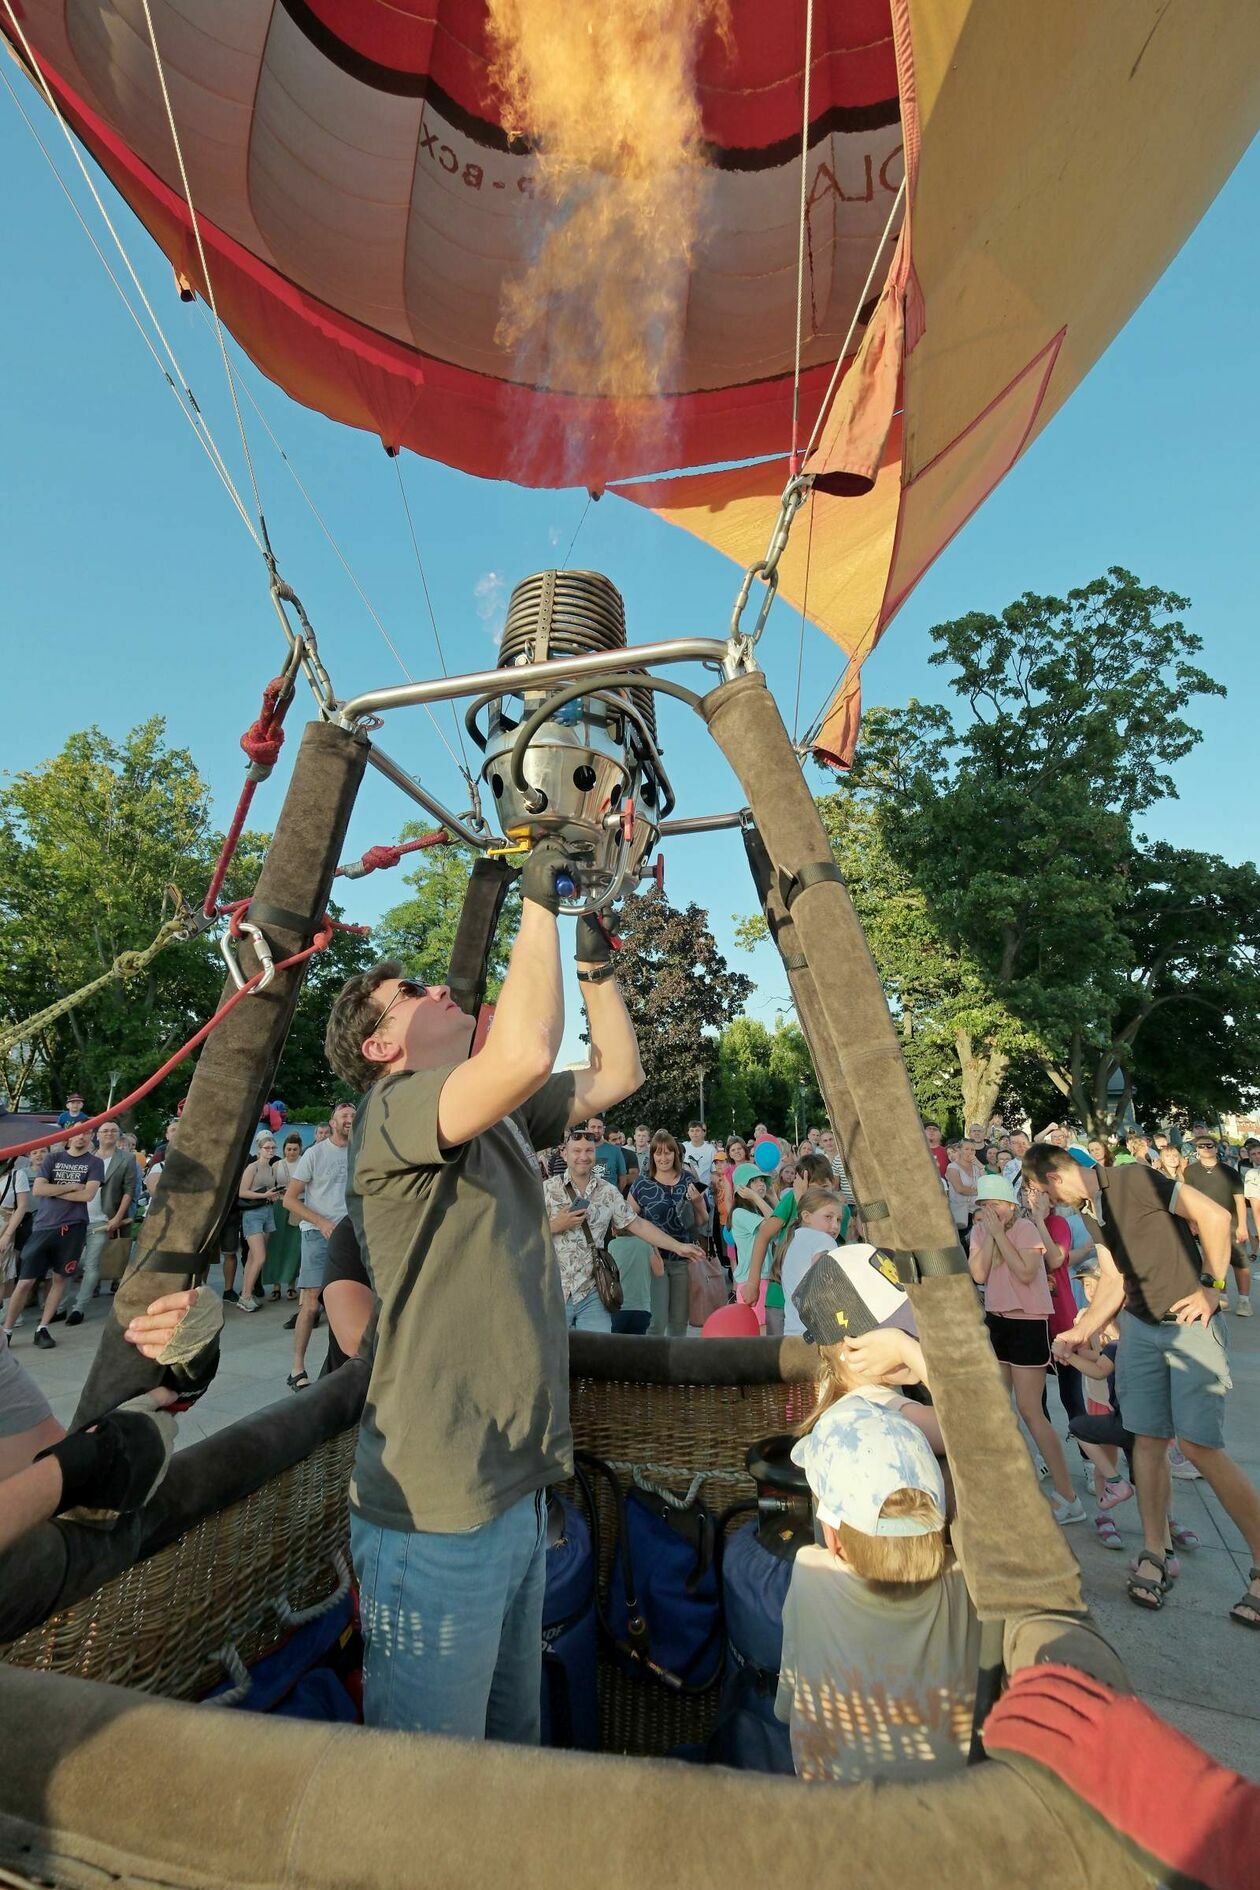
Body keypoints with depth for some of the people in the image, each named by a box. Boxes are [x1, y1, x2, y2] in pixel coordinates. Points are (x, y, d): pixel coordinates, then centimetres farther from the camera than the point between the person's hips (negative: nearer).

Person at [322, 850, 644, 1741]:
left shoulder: (502, 1120, 9)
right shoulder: (396, 1111, -17)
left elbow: (618, 1073, 11)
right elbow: (526, 1052, -36)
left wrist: (595, 953, 3)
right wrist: (538, 904, -23)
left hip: (513, 1491, 8)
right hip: (437, 1510, -8)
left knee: (512, 1744, 25)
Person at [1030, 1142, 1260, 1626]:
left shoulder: (1133, 1180, -17)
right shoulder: (1091, 1213, 8)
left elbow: (1215, 1215, -16)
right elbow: (1113, 1282, 10)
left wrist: (1212, 1287, -14)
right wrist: (1079, 1334, 5)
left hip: (1191, 1325, -7)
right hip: (1139, 1328, 7)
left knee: (1200, 1445, -9)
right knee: (1148, 1440, 7)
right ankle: (1153, 1554, 19)